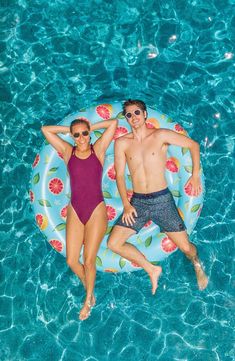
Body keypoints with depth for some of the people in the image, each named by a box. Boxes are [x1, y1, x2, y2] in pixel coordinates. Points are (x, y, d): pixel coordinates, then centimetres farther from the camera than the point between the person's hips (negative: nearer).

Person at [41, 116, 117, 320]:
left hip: (96, 211, -3)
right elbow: (45, 129, 8)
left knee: (89, 261, 0)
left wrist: (91, 127, 7)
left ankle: (88, 299, 26)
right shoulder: (68, 151, 6)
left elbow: (114, 122, -2)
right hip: (75, 212, 3)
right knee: (72, 261, 3)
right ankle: (90, 291, 32)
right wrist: (69, 129, 9)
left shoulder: (98, 149, 1)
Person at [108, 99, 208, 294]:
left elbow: (193, 145, 6)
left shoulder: (160, 135, -2)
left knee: (186, 247, -1)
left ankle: (198, 266, 37)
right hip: (137, 202, 3)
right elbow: (119, 175, 2)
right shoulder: (122, 143, 3)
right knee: (113, 243, -8)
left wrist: (196, 175, -1)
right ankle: (152, 269, 12)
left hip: (162, 200, -2)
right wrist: (126, 204, -7)